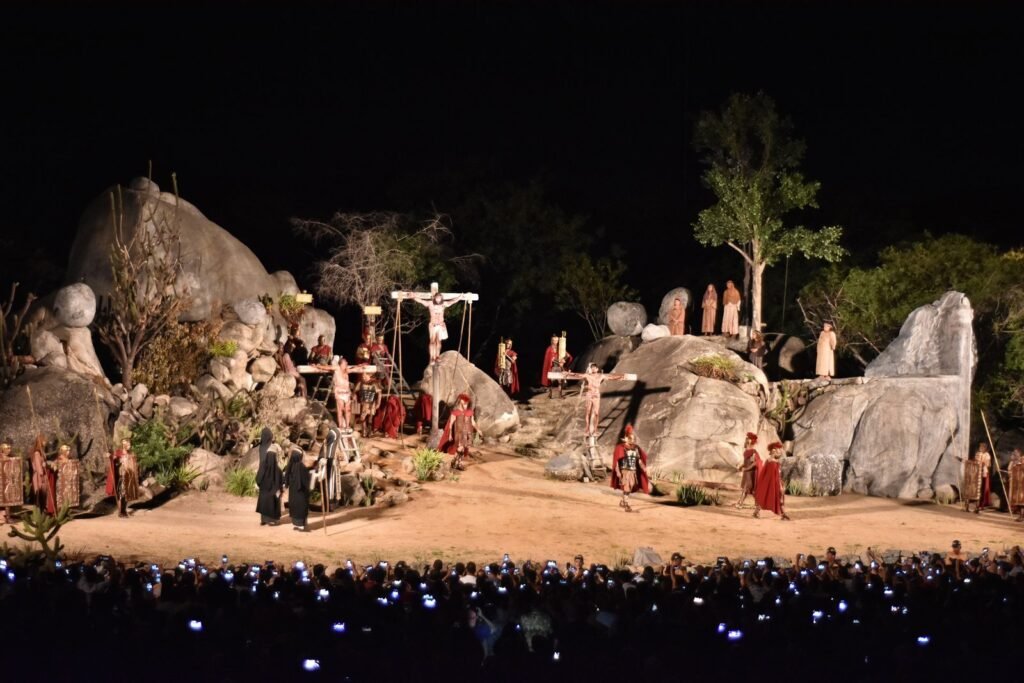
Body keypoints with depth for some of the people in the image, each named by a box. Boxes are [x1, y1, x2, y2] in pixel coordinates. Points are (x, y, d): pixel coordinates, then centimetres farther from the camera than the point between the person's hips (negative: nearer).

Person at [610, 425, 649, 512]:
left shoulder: (636, 449, 6)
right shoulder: (621, 448, -10)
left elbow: (639, 460, 9)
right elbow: (616, 461, -10)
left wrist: (644, 468, -5)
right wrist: (617, 471, -16)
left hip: (633, 472, 6)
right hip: (624, 471, -6)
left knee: (630, 488, 12)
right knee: (626, 488, -10)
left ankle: (622, 502, 32)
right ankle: (627, 505, -7)